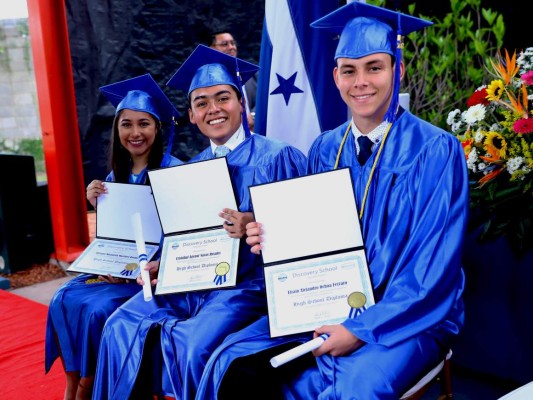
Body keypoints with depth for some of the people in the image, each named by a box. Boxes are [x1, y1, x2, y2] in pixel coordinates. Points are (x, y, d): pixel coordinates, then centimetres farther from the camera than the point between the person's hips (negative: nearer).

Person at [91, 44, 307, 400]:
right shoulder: (194, 168, 13)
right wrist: (164, 263, -1)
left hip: (248, 281, -6)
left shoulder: (277, 157, -6)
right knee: (121, 327, -7)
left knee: (193, 344, -28)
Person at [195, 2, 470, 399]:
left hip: (406, 317, -4)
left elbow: (434, 267, -13)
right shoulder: (324, 150, 5)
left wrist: (363, 329, -19)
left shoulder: (435, 151, -10)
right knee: (232, 363, -14)